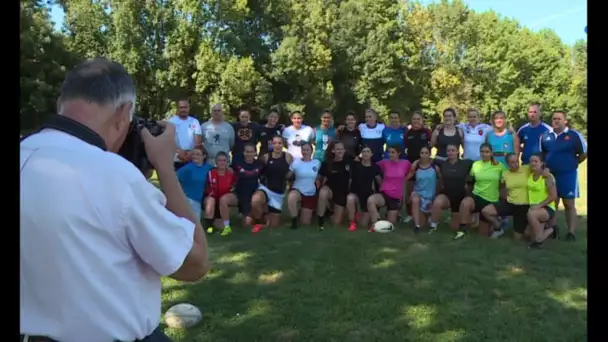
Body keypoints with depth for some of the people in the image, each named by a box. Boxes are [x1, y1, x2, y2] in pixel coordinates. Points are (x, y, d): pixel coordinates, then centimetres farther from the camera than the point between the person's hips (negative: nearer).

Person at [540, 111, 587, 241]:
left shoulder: (574, 135, -7)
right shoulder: (545, 135, 3)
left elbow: (584, 153, -1)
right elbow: (541, 153, 16)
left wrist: (573, 164, 1)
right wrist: (545, 165, 7)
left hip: (567, 174, -3)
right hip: (549, 174, 3)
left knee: (569, 204, 3)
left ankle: (571, 232, 9)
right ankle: (552, 227, 26)